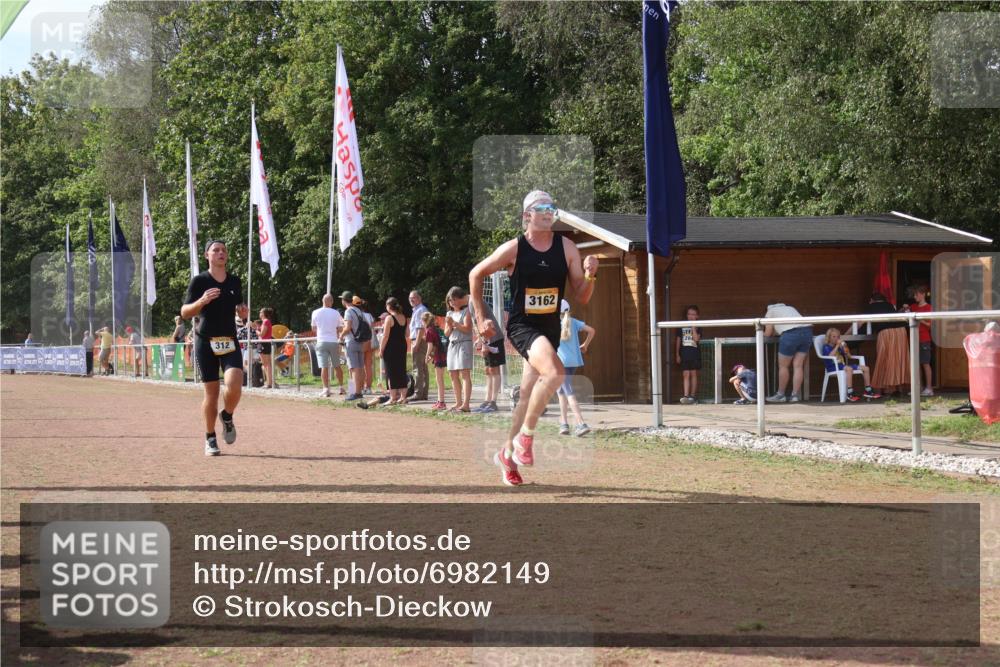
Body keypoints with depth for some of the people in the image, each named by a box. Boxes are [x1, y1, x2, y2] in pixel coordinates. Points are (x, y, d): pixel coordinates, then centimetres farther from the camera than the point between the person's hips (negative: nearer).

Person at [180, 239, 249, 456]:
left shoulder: (234, 282, 10)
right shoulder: (199, 281, -2)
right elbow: (185, 313, -5)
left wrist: (243, 312, -1)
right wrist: (201, 301, -23)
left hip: (229, 342, 2)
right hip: (206, 342, -2)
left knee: (234, 385, -19)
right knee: (211, 391, -1)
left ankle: (227, 416, 12)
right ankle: (210, 438, 15)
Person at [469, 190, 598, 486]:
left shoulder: (567, 248, -1)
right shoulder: (513, 249, -10)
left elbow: (581, 298, 3)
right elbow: (476, 275, 5)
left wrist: (589, 276, -17)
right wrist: (481, 317, 5)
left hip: (550, 328, 5)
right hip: (521, 326, -5)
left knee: (528, 394, 12)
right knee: (554, 372, -30)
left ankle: (508, 454, 31)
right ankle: (525, 436, -15)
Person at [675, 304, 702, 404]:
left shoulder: (697, 327, 3)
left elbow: (696, 338, -14)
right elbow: (678, 341, 10)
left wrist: (693, 327, -13)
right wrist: (677, 354, 6)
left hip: (695, 354, -1)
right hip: (684, 354, 1)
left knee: (693, 374, 3)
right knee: (686, 375, -5)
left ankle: (692, 396, 8)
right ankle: (686, 396, -14)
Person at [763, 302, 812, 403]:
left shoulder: (770, 312, 19)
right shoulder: (789, 308, 37)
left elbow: (768, 333, 14)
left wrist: (762, 334, 37)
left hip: (791, 334, -6)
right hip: (807, 330, 6)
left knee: (783, 366, 7)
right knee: (798, 365, 8)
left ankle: (780, 395, 13)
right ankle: (795, 395, 6)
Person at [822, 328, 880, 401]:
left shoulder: (839, 347, 21)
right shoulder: (826, 347, 0)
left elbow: (849, 356, 20)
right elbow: (830, 356, -21)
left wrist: (845, 349, 1)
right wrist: (837, 346, -16)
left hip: (842, 365, 8)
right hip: (833, 367, -8)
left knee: (865, 368, -1)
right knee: (849, 369, -40)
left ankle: (868, 391, 4)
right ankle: (850, 394, -45)